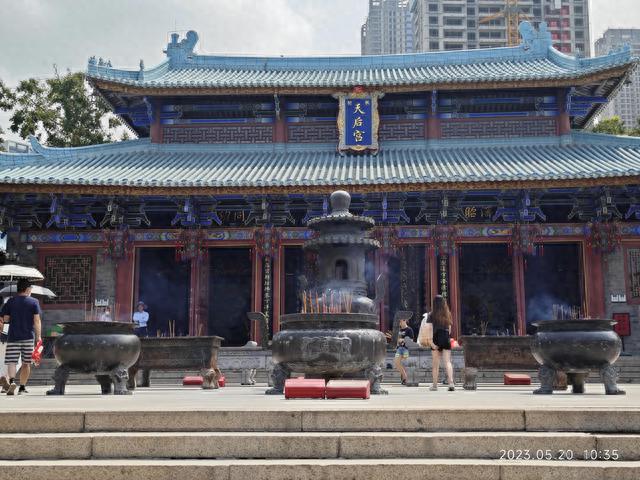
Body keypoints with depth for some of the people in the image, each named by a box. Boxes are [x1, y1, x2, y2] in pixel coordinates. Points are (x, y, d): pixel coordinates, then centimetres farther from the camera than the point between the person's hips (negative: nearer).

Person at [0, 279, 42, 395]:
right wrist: (38, 336, -1)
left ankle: (11, 380, -29)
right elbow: (37, 320, -4)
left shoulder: (10, 302, 5)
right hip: (28, 336, 0)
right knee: (26, 363, 10)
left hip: (13, 336, 0)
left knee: (11, 361, -3)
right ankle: (22, 387, 13)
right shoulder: (34, 302, 1)